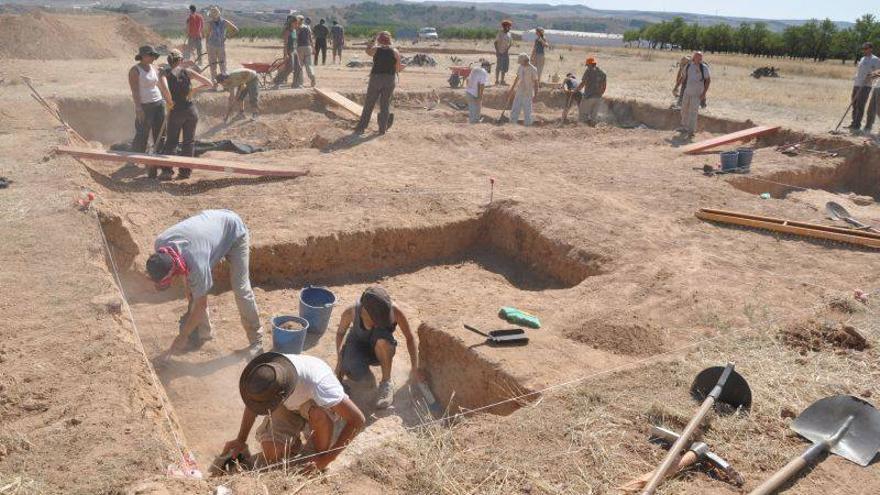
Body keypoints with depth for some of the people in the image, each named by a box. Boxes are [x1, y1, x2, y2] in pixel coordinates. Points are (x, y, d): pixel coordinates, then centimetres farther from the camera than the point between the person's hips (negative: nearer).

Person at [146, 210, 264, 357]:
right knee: (195, 287, 0)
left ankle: (256, 339, -1)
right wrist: (187, 285, 1)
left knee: (240, 288, -13)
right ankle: (203, 332, 16)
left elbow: (200, 304, -28)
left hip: (235, 231, -7)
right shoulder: (160, 244, -24)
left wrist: (182, 337, -21)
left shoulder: (197, 263, -41)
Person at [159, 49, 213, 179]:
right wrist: (193, 90, 6)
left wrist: (170, 101, -13)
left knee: (171, 141, 12)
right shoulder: (187, 71, 2)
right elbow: (209, 84, 1)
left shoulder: (165, 73, -1)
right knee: (189, 141, 11)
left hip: (175, 111, -1)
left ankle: (167, 170, 5)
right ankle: (185, 171, 13)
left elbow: (164, 85, -25)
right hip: (191, 110, 1)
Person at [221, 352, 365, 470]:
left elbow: (358, 420, -37)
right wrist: (241, 440, -6)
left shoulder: (317, 382, -42)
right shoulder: (265, 372, -29)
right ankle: (294, 442, 11)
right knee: (271, 455, -21)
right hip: (287, 407, 3)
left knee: (319, 413, -38)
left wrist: (328, 458, -32)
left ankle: (322, 452, -10)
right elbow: (252, 401, -4)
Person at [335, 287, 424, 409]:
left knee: (382, 337, -37)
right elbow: (340, 332, -8)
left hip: (381, 352, 0)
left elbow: (409, 338, -18)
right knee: (356, 374, -33)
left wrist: (415, 369, -18)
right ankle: (363, 368, 6)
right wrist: (340, 362, -13)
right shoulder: (351, 312, -29)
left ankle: (387, 384, -18)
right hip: (357, 345, 0)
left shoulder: (395, 312, -31)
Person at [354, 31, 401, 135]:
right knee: (385, 104, 9)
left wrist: (374, 40, 25)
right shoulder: (395, 52, 0)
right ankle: (382, 129, 10)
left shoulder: (376, 49, -3)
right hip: (390, 79, 1)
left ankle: (361, 127, 7)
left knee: (369, 104, 6)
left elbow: (368, 50, 20)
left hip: (376, 78, -1)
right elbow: (398, 69, 4)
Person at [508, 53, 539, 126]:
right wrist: (512, 89, 20)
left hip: (528, 94, -6)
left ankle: (527, 124, 12)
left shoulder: (533, 70, -13)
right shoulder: (521, 67, 4)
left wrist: (535, 95, -12)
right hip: (519, 92, 6)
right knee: (515, 109, 8)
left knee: (527, 110, 2)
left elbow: (535, 82, -10)